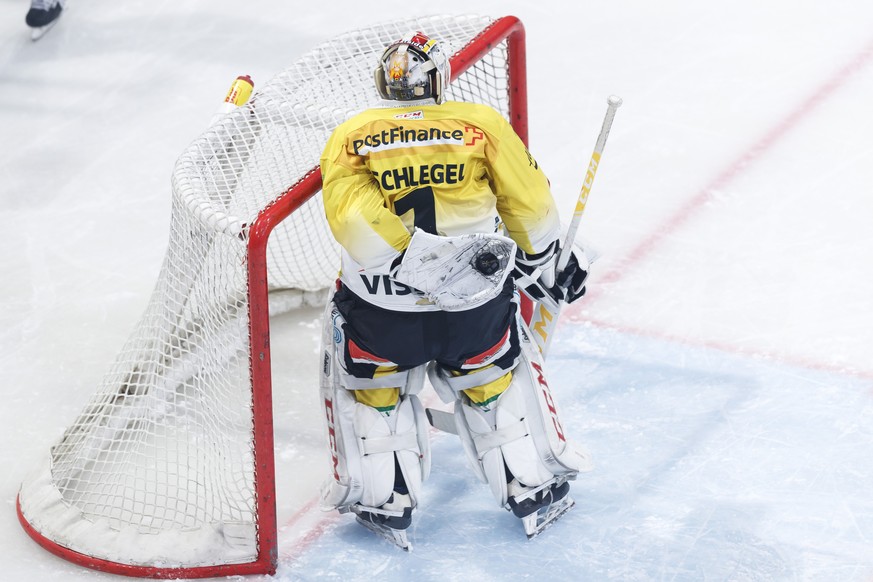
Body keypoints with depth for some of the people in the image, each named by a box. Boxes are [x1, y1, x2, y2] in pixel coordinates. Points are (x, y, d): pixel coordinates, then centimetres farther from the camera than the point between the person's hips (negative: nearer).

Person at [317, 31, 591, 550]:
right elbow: (530, 205, 5)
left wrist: (423, 252, -17)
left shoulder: (349, 139, 1)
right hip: (475, 306, 1)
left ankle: (384, 503, 25)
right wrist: (548, 264, 21)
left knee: (372, 388, 25)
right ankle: (535, 491, 31)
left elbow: (352, 215, -15)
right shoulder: (483, 125, 2)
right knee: (493, 380, 26)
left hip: (382, 310, -1)